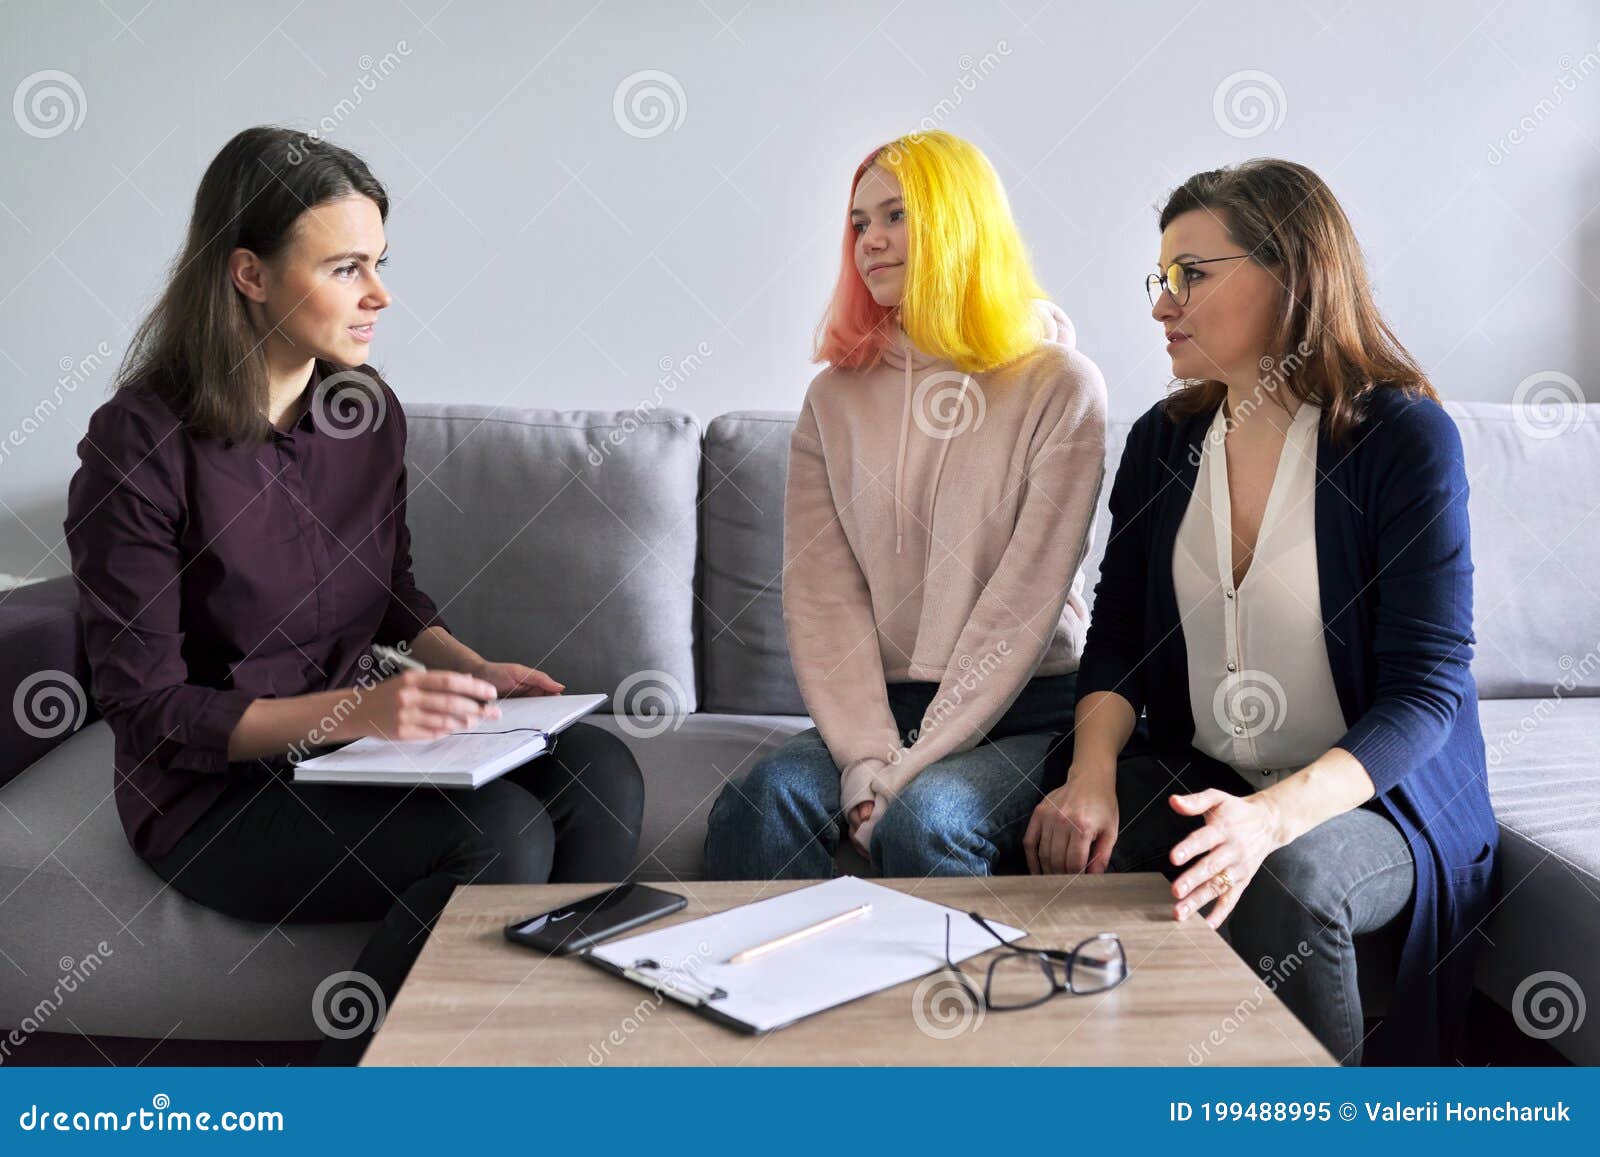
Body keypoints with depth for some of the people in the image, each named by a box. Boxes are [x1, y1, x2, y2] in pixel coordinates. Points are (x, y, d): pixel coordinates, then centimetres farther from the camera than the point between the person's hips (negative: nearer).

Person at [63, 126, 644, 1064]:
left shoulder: (368, 411, 1)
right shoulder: (139, 447, -17)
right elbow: (149, 712, -17)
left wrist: (472, 670, -2)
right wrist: (353, 710, -28)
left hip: (359, 734, 6)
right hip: (214, 788, -6)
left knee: (600, 774, -18)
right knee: (499, 833, -28)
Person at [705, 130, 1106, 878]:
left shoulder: (1060, 386, -1)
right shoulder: (835, 398, 10)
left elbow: (1025, 602, -9)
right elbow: (821, 598, 1)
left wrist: (911, 769, -17)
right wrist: (867, 761, -14)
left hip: (1024, 714, -3)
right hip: (879, 706, 3)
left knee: (921, 821, -32)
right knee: (758, 804, -26)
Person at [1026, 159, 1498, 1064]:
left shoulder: (1405, 435, -11)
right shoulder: (1163, 440, 6)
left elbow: (1426, 690, -16)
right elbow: (1117, 639, 6)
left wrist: (1273, 816, -32)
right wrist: (1093, 770, -16)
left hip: (1376, 793, -4)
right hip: (1198, 776, 4)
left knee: (1286, 881, -35)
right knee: (1064, 850, -25)